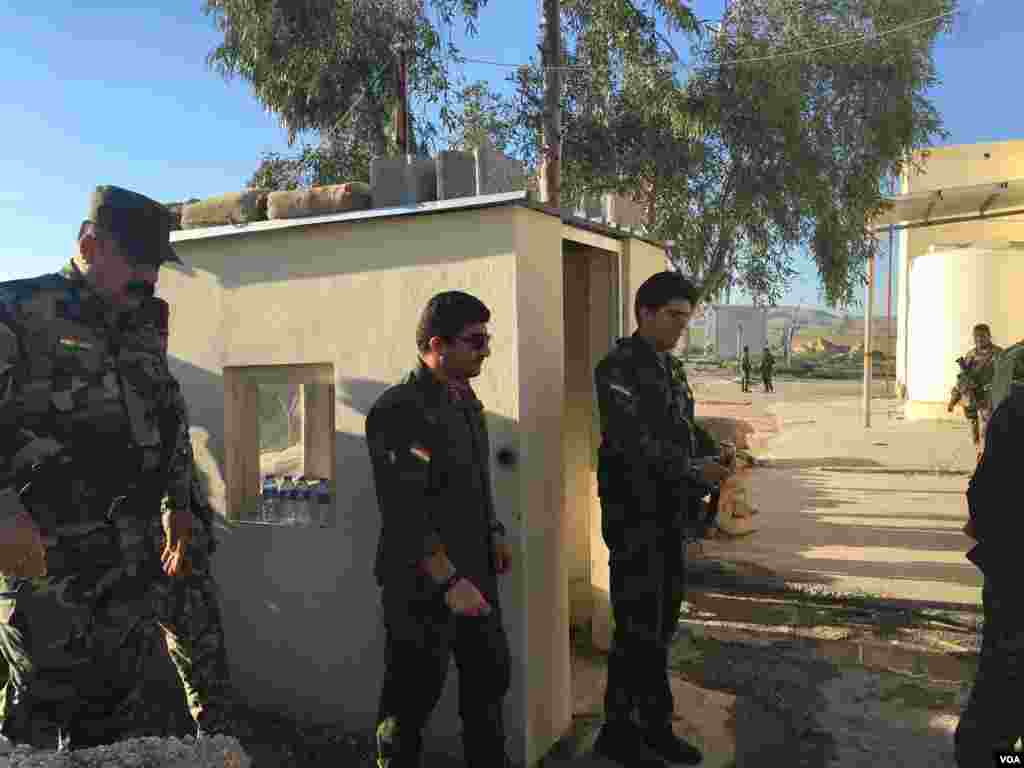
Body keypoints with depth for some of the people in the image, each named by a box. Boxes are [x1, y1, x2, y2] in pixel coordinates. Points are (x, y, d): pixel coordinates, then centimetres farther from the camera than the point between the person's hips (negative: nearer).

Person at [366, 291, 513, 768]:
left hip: (475, 573, 9)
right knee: (414, 696, 8)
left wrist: (493, 532, 19)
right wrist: (450, 580, -26)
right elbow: (405, 514, -25)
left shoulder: (464, 398, 8)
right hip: (423, 584, -9)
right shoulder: (399, 411, -20)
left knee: (490, 676, 21)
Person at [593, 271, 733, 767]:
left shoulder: (666, 368, 13)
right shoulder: (618, 367, -12)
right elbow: (635, 442, -22)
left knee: (660, 626, 14)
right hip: (634, 516, -8)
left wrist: (703, 484, 8)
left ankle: (655, 727, 26)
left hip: (667, 515, 8)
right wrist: (696, 473, -24)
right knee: (637, 628, -1)